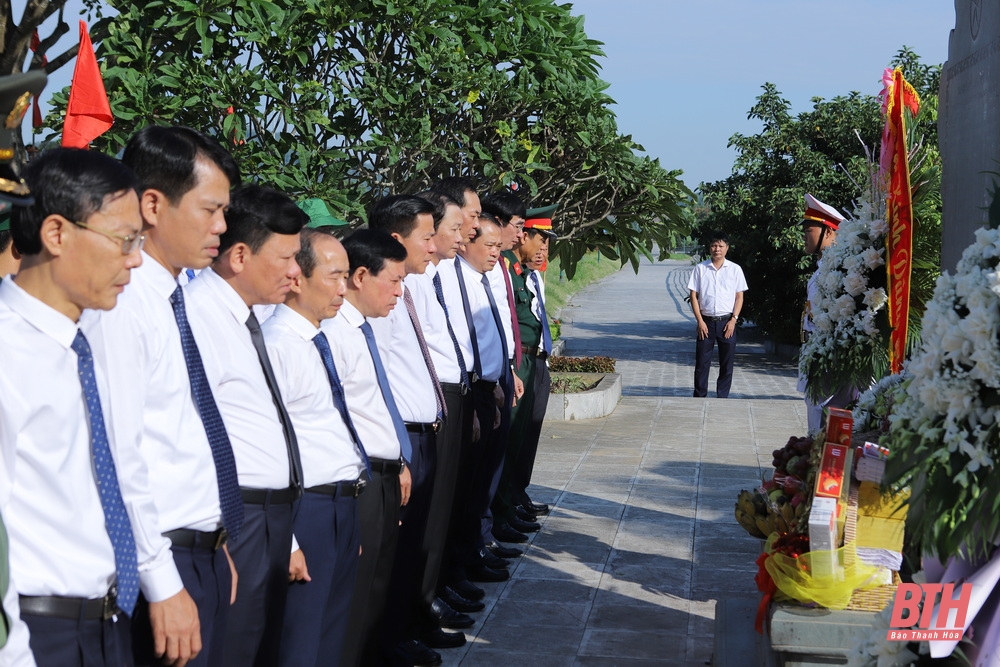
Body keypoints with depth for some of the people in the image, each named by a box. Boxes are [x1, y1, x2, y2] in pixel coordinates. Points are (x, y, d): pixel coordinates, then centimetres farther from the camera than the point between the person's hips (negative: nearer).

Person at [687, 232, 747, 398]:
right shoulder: (700, 268, 2)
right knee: (702, 361, 1)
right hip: (706, 321, 0)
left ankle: (723, 397, 13)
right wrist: (700, 321, -6)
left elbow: (739, 296, 5)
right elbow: (693, 295, 1)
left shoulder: (735, 269, 3)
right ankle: (699, 396, 10)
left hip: (727, 322, 0)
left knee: (727, 363, 4)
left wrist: (733, 320, -5)